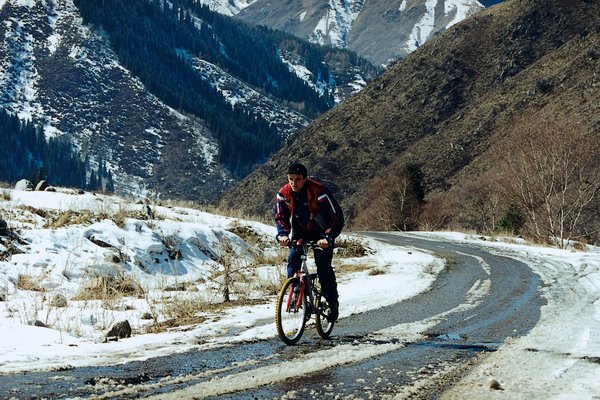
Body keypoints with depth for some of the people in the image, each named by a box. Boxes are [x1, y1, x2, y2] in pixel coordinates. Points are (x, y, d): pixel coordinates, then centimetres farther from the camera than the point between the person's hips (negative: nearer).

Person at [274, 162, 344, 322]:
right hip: (300, 232, 4)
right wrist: (283, 234, -25)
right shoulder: (283, 194, -16)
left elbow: (337, 217, -28)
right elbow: (280, 216, -5)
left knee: (323, 266, -13)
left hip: (321, 233, -4)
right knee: (293, 260, -15)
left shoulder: (319, 192, -29)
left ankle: (333, 303, 1)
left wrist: (328, 238, -40)